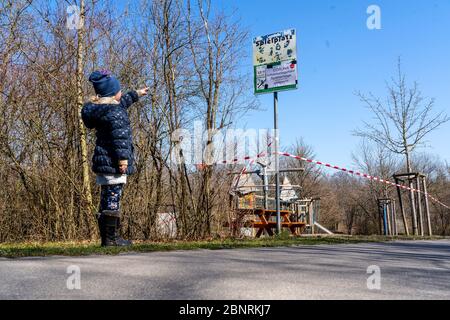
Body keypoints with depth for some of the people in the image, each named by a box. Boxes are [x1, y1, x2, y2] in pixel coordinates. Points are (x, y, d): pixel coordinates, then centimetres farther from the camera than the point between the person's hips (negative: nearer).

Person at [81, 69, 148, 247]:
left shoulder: (98, 107, 18)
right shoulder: (115, 112, -13)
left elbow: (121, 103, 36)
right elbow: (120, 137, -20)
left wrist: (136, 94, 47)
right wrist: (123, 158, -22)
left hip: (103, 163, 10)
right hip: (113, 163, -10)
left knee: (106, 201, 14)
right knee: (113, 200, -7)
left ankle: (107, 237, 21)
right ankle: (111, 238, -3)